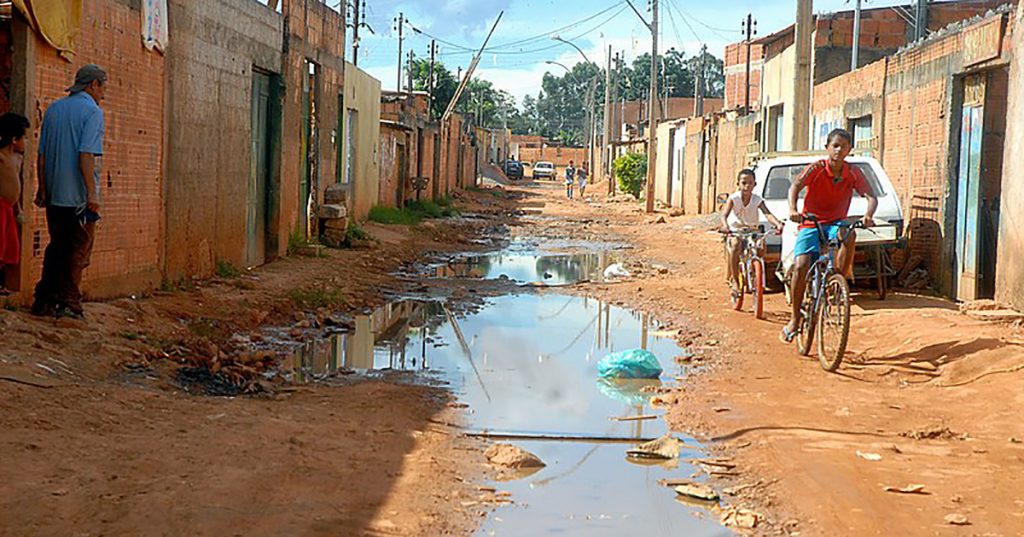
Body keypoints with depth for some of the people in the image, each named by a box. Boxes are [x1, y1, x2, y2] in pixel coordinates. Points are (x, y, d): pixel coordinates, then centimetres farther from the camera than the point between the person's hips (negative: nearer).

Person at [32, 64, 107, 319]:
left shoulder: (54, 109, 13)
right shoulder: (92, 111, -9)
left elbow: (41, 154, 13)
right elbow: (86, 155, -19)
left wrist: (42, 188, 17)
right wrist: (92, 193, -20)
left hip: (54, 193, 7)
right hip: (79, 194, -7)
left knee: (56, 248, 14)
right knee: (79, 250, 2)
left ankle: (44, 300, 13)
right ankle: (68, 303, 1)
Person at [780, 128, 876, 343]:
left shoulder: (853, 173, -3)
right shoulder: (817, 168, -10)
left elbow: (871, 196, -12)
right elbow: (795, 186, -26)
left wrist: (868, 215, -36)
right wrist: (793, 209, -47)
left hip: (835, 224, 2)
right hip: (810, 224, -1)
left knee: (849, 235, -35)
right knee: (801, 266, -20)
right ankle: (794, 319, -6)